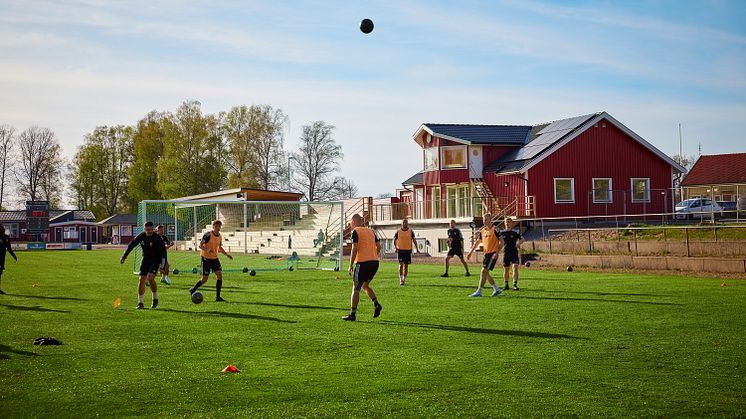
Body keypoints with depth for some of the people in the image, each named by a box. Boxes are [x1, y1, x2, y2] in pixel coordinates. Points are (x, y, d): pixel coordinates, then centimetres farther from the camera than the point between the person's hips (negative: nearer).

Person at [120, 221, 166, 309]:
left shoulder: (157, 238, -17)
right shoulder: (141, 236, -4)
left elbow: (163, 252, -16)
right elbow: (131, 245, 10)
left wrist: (162, 266, -20)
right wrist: (124, 257, 12)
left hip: (156, 260, -5)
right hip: (145, 260, 5)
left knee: (150, 278, -21)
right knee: (142, 279, -3)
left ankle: (155, 299, -1)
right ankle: (140, 302, 6)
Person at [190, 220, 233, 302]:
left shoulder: (220, 237, 6)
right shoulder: (208, 235, -15)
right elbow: (200, 245, -15)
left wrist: (226, 254, 8)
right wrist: (207, 250, -34)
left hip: (214, 258, 6)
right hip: (206, 258, -6)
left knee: (219, 274, -11)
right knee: (205, 279, -3)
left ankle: (217, 296, -6)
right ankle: (193, 290, 25)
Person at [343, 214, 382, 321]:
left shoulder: (355, 232, -3)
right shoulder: (370, 231, 17)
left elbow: (354, 249, -12)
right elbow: (378, 247, 14)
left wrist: (350, 266, -9)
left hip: (362, 263, -7)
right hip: (375, 262, 7)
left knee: (356, 288, 2)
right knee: (365, 285, 22)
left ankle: (352, 314, 1)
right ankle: (376, 304, 2)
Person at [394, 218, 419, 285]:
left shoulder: (411, 231, 3)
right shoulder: (398, 232, 0)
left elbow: (414, 240, 8)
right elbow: (394, 240, 8)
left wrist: (416, 248, -1)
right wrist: (396, 248, -3)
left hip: (408, 250, 2)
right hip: (400, 250, -2)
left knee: (406, 265, 6)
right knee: (401, 264, -12)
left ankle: (404, 279, 18)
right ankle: (401, 279, -10)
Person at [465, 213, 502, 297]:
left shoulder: (495, 230, -10)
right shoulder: (483, 230, 12)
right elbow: (477, 242, 21)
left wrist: (496, 253, -20)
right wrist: (471, 252, 16)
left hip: (493, 254, -8)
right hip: (486, 254, 8)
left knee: (484, 271, -13)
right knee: (485, 273, 8)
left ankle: (479, 292, -11)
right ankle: (496, 289, 20)